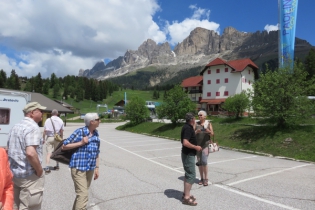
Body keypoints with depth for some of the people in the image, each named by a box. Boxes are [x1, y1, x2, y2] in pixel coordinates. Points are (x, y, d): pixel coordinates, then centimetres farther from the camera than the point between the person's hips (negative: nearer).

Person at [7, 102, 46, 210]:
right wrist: (39, 170, -18)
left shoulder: (15, 126, 10)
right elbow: (30, 153, -31)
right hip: (29, 175, -9)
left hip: (14, 173, 9)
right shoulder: (33, 127, -19)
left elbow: (8, 150, 18)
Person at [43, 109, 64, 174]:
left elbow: (44, 131, -2)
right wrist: (61, 139, 8)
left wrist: (43, 139, 7)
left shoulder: (47, 120, -1)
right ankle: (57, 166, 26)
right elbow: (61, 131, -1)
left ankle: (47, 168, -8)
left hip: (49, 138, -1)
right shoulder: (60, 121, 0)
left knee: (49, 153, 1)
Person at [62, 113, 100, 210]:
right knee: (83, 194, -9)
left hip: (90, 169, 7)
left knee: (82, 193, 19)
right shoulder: (79, 132, -11)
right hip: (78, 168, -6)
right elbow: (64, 146, -8)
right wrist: (81, 143, -17)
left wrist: (96, 167, 11)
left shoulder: (96, 133, 7)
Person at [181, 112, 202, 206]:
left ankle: (185, 194, 27)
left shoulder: (188, 127, 10)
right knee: (191, 175, -5)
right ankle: (186, 198, 2)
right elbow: (185, 143, -29)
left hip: (188, 154, 10)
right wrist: (196, 147, -19)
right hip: (188, 154, -10)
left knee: (188, 174, 17)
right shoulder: (188, 128, -21)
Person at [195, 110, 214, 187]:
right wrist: (196, 132, -20)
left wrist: (209, 131, -22)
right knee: (199, 162, 6)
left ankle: (206, 179, 3)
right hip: (198, 145, 3)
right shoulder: (196, 124, 6)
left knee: (204, 161, -11)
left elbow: (212, 134, -2)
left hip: (206, 144, -2)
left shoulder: (208, 123, 3)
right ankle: (201, 178, 19)